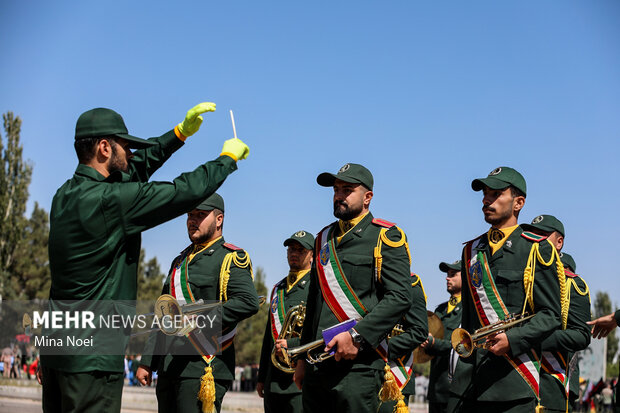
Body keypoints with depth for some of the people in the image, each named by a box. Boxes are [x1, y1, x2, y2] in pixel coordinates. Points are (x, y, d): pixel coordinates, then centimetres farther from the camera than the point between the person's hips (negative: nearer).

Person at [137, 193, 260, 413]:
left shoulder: (230, 258, -2)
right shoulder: (180, 261, 22)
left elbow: (249, 302, -18)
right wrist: (147, 362, 18)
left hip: (203, 368, -7)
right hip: (169, 368, 7)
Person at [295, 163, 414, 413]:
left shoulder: (386, 237, 0)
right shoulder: (324, 239, 19)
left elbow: (400, 298, -10)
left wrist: (357, 335, -18)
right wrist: (302, 358, 18)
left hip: (358, 364, -6)